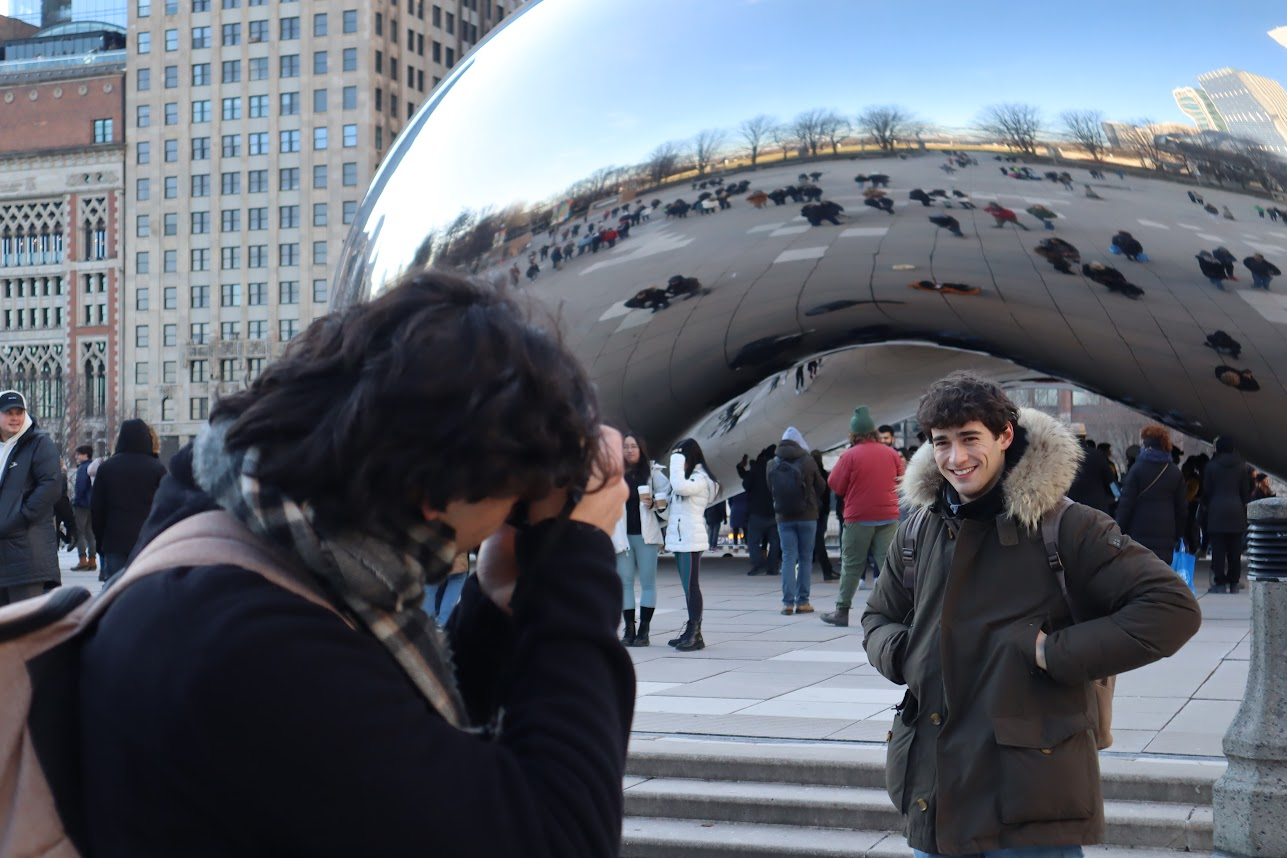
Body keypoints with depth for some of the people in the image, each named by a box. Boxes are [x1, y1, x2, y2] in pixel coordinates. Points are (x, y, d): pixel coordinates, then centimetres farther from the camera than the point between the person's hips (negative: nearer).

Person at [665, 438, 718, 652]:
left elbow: (680, 487, -28)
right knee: (688, 587, 10)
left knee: (691, 586, -9)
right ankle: (690, 632, 14)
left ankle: (695, 634, -9)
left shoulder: (701, 478, -10)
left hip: (691, 540, -9)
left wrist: (677, 460, -19)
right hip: (679, 538, 9)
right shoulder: (688, 477, 19)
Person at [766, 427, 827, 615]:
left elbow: (771, 489, 6)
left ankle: (788, 602, -1)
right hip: (807, 516, -2)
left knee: (788, 558, 5)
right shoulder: (807, 461, -10)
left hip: (783, 517, 2)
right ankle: (802, 601, 6)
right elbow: (821, 487, 0)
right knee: (805, 558, 7)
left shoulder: (772, 465, -3)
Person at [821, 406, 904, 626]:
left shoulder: (850, 455, -9)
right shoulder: (892, 453, 3)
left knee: (851, 565, 5)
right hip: (888, 517, 3)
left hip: (858, 518, -3)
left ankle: (842, 611, 9)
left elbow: (835, 485, -5)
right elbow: (901, 481, 16)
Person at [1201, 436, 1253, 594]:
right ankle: (1234, 583, 9)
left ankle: (1220, 583, -5)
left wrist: (1205, 507, 14)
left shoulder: (1211, 466, -2)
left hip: (1216, 510, -2)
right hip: (1237, 511, 2)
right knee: (1235, 551, 6)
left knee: (1218, 550, -2)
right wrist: (1244, 506, 17)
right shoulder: (1242, 466, 3)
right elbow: (1246, 491, 6)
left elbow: (1207, 491, 2)